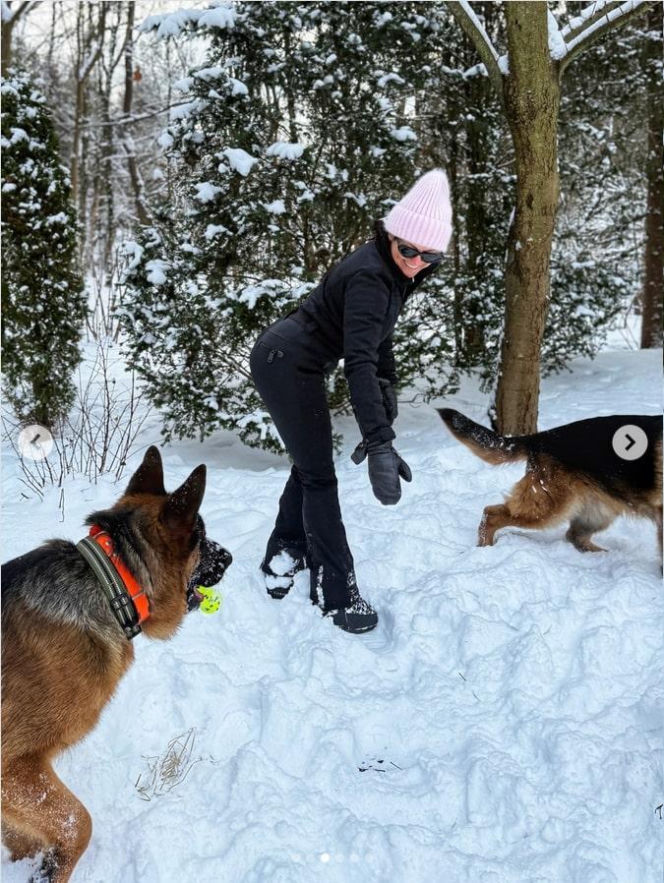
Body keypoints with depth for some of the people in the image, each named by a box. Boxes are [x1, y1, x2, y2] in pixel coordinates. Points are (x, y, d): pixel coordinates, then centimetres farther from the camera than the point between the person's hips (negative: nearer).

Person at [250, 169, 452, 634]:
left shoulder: (393, 270, 1)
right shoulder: (369, 277, -28)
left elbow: (378, 338, 15)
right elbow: (359, 362, -39)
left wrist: (388, 389, 11)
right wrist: (379, 443, -47)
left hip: (295, 364, 10)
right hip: (285, 364, -10)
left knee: (311, 464, 20)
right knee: (319, 476, -4)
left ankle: (283, 557, 36)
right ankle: (336, 594, 6)